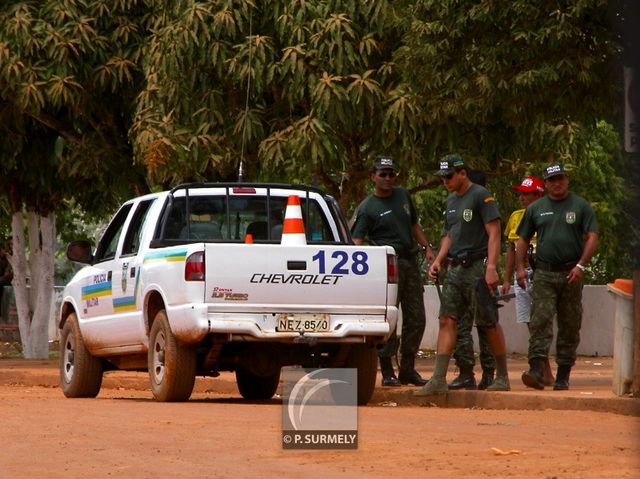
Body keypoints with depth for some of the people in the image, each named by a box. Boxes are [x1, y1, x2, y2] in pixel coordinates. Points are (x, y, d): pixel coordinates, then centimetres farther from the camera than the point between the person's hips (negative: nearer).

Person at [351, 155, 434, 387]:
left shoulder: (403, 195, 16)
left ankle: (408, 369, 16)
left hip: (410, 261, 6)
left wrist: (427, 248, 17)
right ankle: (387, 371, -2)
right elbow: (357, 241, -12)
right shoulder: (367, 208, -3)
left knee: (416, 319, 7)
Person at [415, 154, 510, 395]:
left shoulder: (481, 196, -8)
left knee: (489, 324, -1)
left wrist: (491, 267, -21)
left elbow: (494, 233, -13)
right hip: (455, 269, 8)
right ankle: (439, 380, -7)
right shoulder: (451, 200, 18)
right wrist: (438, 260, 12)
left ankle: (502, 377, 11)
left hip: (478, 267, -8)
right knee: (446, 320, -2)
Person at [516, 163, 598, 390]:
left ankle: (563, 375, 10)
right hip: (544, 274, 1)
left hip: (571, 275, -1)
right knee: (540, 321, -14)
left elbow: (592, 238, 0)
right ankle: (536, 370, -23)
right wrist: (520, 267, 4)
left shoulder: (581, 206, 6)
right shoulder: (535, 208, 12)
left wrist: (581, 265, -12)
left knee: (569, 326, 3)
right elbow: (523, 240, 17)